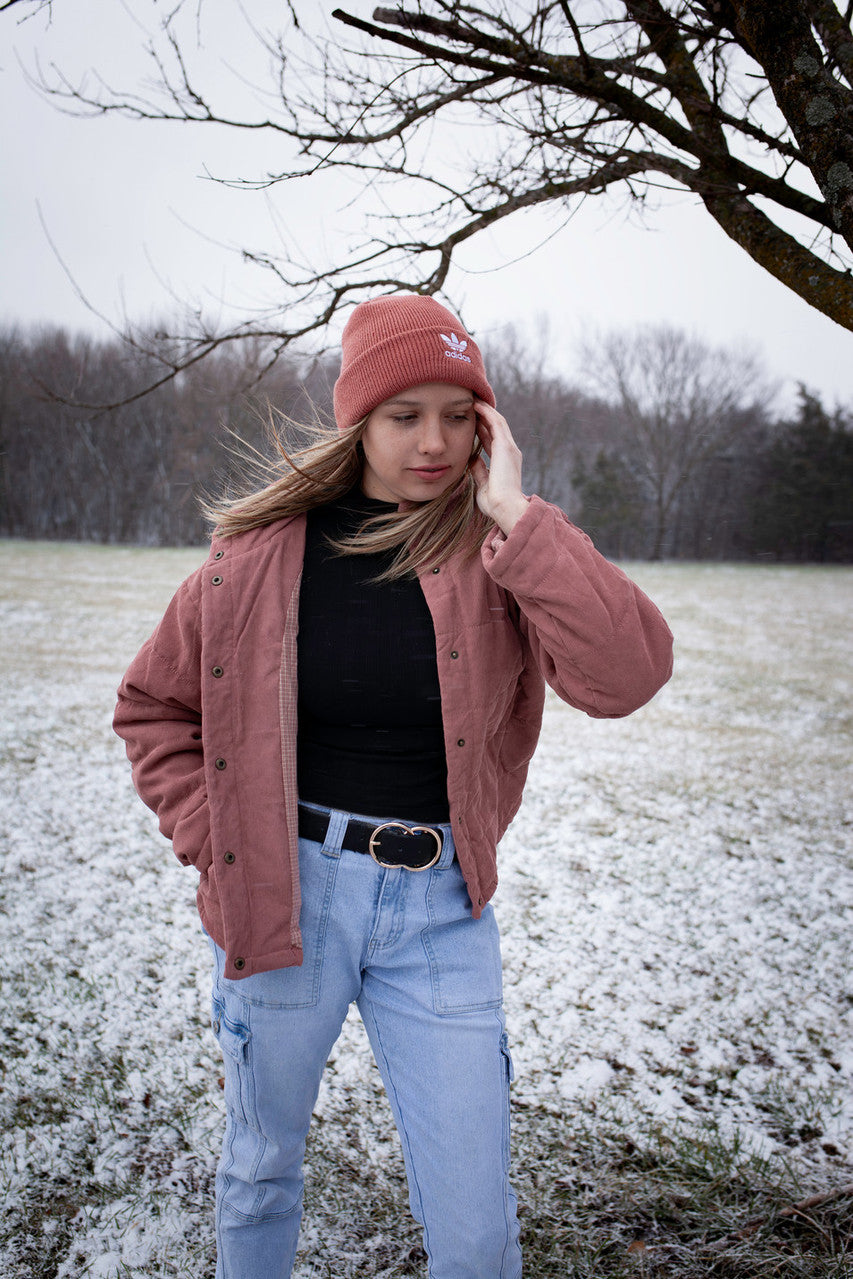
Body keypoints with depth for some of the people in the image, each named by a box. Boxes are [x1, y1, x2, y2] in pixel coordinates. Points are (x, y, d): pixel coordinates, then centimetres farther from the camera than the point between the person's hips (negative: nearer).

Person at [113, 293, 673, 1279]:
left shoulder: (497, 553, -5)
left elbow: (626, 678, -22)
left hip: (440, 910, 0)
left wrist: (518, 516, -21)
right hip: (282, 893, 1)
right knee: (262, 1164, 21)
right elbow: (153, 705, 8)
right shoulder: (265, 546, -4)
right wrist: (213, 838, -3)